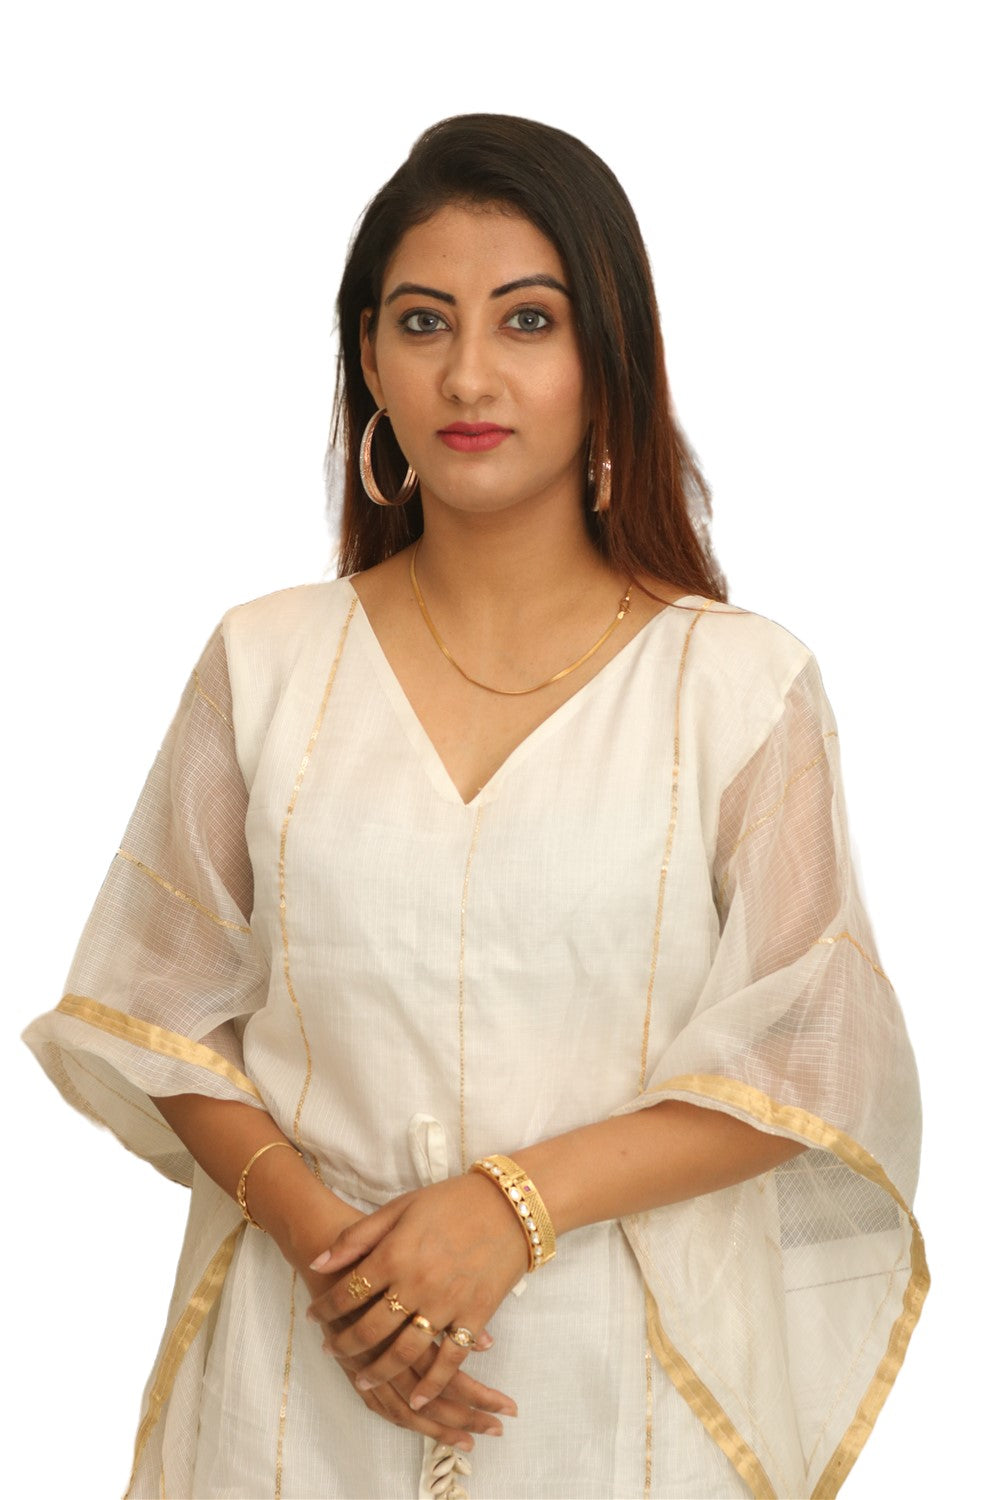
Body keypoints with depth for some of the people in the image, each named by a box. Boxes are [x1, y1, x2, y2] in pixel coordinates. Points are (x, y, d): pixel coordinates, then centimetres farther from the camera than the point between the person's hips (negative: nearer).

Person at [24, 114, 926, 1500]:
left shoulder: (740, 683, -4)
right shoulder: (265, 665, 2)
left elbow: (803, 1056, -5)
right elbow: (163, 1015, 3)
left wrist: (519, 1202, -16)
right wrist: (308, 1222, -13)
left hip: (623, 1370, -1)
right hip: (307, 1364, 1)